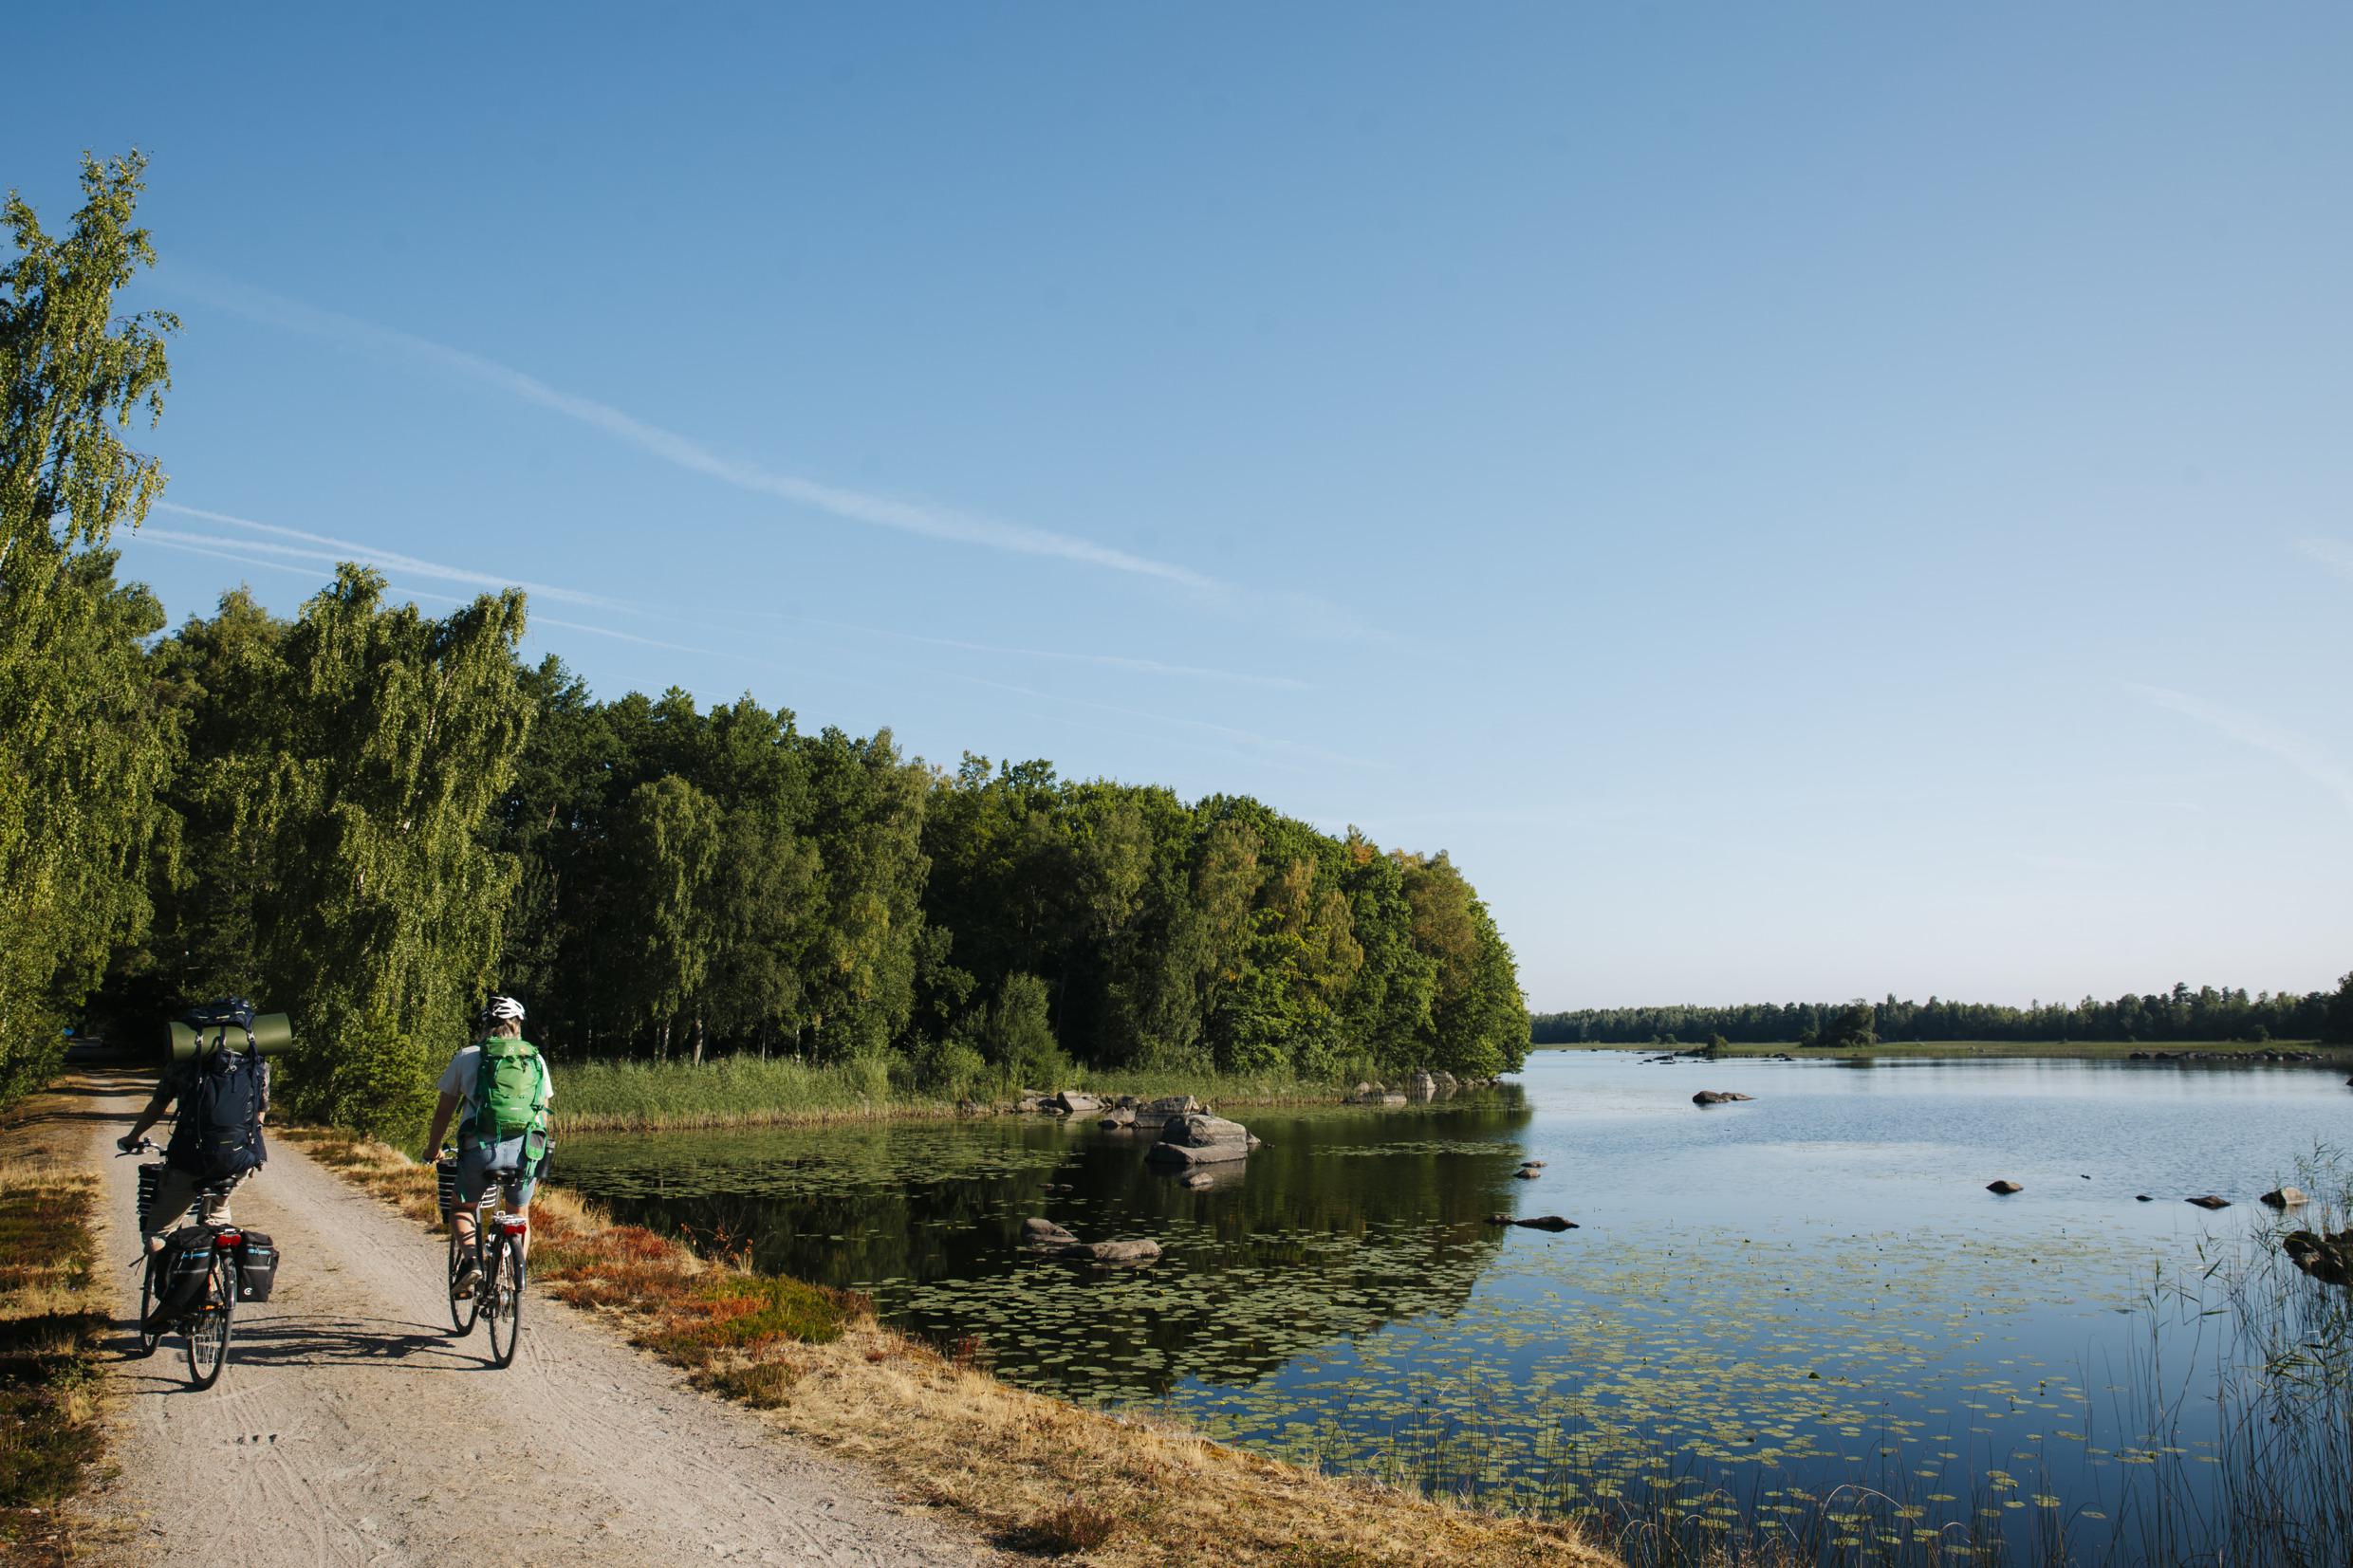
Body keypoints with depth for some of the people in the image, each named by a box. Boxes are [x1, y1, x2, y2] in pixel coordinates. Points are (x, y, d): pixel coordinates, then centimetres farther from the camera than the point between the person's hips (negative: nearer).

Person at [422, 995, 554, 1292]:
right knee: (520, 1217, 24)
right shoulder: (536, 1059, 17)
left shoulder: (466, 1056, 12)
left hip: (480, 1148, -2)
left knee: (463, 1209, 22)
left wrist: (432, 1150, 33)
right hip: (526, 1150, 2)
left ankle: (471, 1258, -4)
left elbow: (443, 1111, 17)